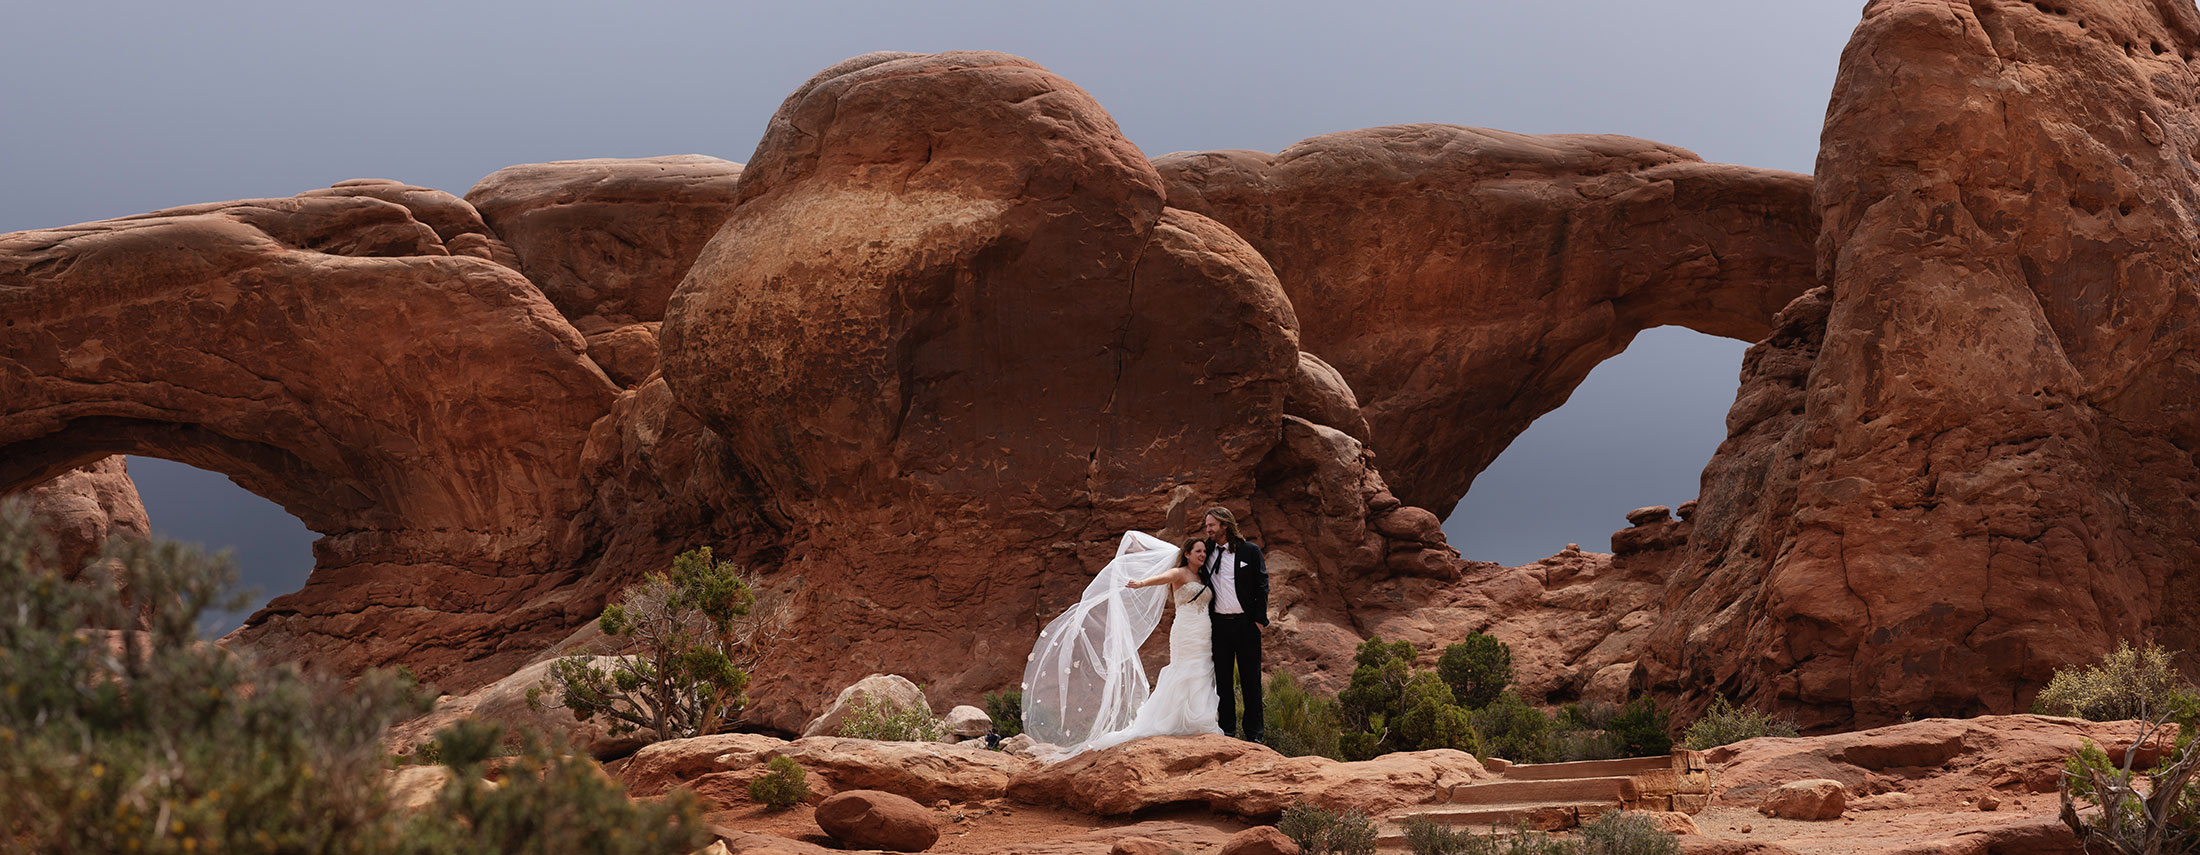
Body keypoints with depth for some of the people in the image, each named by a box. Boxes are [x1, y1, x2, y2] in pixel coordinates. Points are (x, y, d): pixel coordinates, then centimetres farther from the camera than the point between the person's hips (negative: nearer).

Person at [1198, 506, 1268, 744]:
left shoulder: (1250, 551, 0)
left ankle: (1253, 733, 7)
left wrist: (1259, 619, -6)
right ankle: (1226, 728, 14)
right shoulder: (1207, 553, 10)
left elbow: (1261, 586, -1)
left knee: (1250, 679, 1)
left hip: (1245, 623, -3)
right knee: (1222, 678, 6)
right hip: (1219, 624, 4)